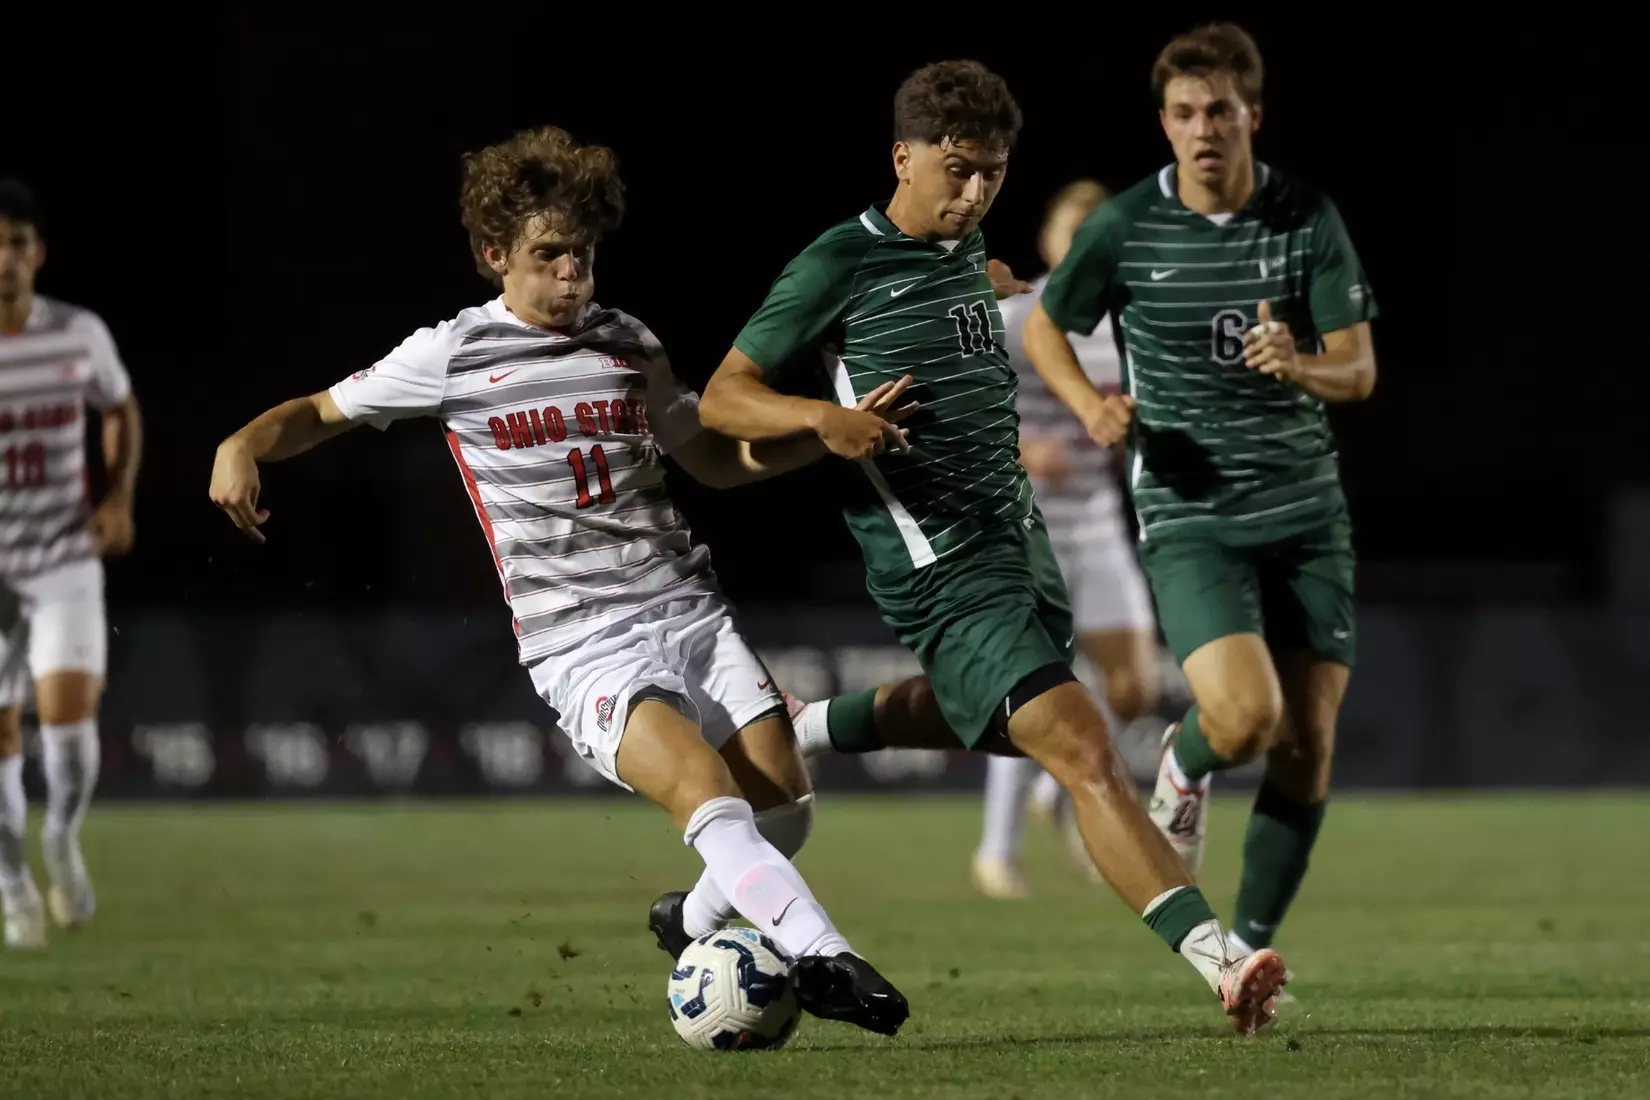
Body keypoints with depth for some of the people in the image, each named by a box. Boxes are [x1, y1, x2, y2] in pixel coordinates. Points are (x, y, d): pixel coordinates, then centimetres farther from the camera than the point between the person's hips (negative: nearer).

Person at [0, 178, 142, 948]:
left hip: (67, 559, 1)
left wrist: (119, 495, 0)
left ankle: (63, 841, 12)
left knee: (69, 709, -16)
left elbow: (121, 411, 15)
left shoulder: (80, 334, -4)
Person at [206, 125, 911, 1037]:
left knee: (784, 801, -5)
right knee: (706, 786, -27)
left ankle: (698, 924, 25)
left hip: (685, 606, 5)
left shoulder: (627, 345, 13)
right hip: (579, 642, -5)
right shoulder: (452, 355, 2)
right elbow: (321, 412, 12)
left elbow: (717, 460, 23)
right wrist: (243, 445, -9)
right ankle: (822, 959, -33)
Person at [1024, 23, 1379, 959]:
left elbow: (1359, 371, -2)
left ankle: (1249, 949, 14)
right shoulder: (1125, 230, -5)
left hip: (1307, 510, 2)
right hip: (1190, 519, -2)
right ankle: (1184, 767, 15)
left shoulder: (1310, 219, -2)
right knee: (1246, 715, -22)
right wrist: (1091, 404, -8)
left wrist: (1300, 366, -25)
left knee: (1307, 748, -1)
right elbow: (1044, 327, 11)